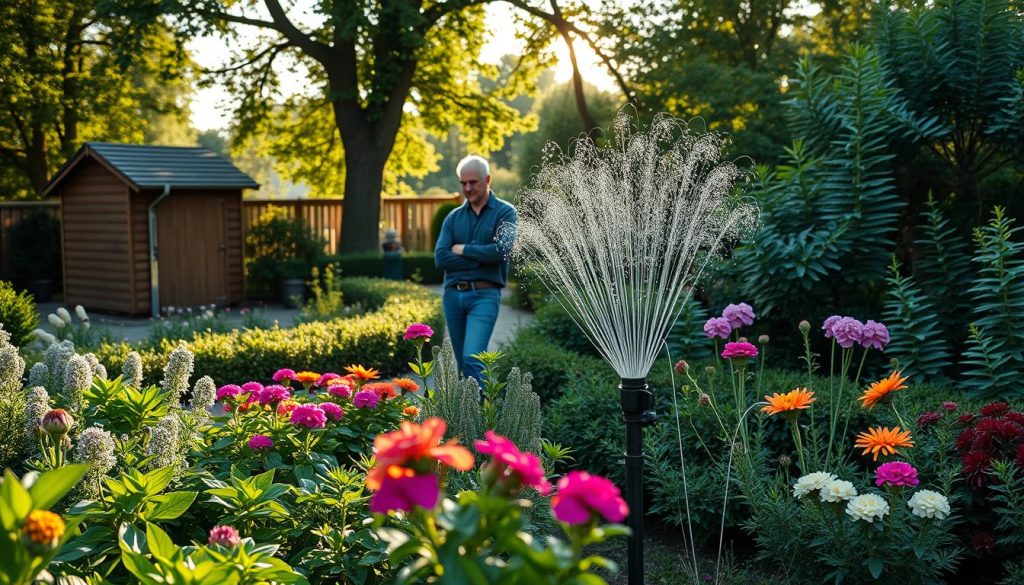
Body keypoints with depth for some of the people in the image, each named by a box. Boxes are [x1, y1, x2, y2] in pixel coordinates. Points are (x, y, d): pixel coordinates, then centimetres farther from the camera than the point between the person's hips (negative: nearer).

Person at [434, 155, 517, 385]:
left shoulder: (504, 212, 2)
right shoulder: (453, 217, 13)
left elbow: (501, 251, -14)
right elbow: (440, 258, -1)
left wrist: (463, 250, -3)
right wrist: (481, 260, -9)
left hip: (484, 295, -5)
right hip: (453, 294, 5)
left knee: (472, 358, -18)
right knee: (463, 362, 10)